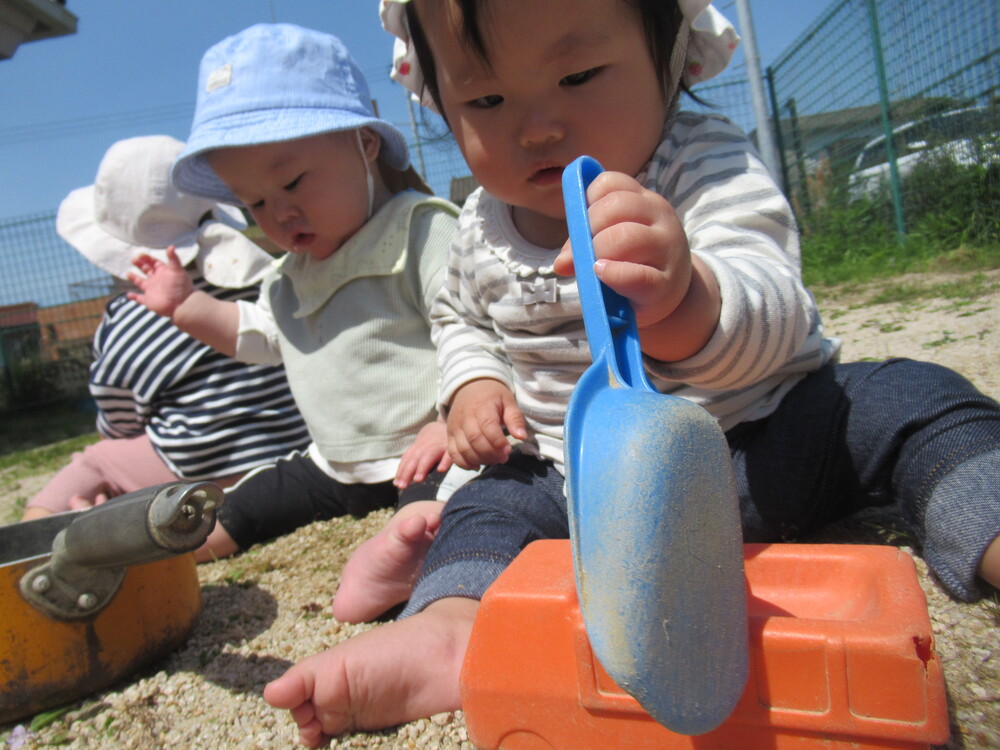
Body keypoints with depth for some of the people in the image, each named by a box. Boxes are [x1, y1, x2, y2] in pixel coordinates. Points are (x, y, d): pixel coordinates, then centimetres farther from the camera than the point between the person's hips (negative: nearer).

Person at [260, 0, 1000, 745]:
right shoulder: (483, 230, -3)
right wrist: (474, 383, -5)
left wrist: (682, 303, -59)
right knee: (493, 504, -14)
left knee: (915, 402, -18)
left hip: (763, 438, -2)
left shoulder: (705, 162, -17)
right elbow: (462, 320, 19)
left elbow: (770, 319, -34)